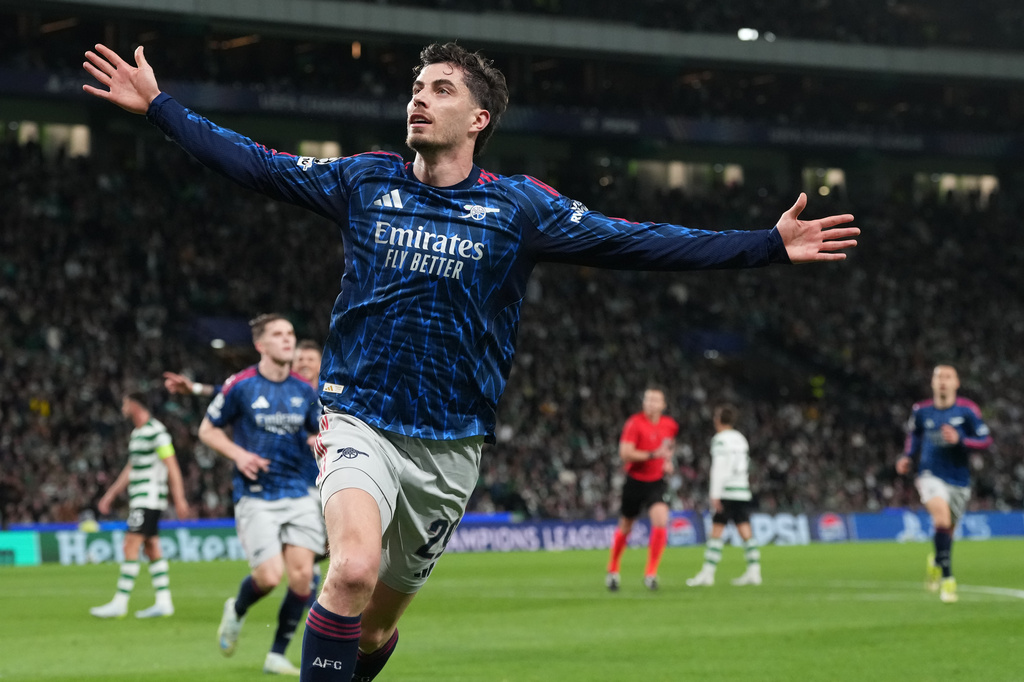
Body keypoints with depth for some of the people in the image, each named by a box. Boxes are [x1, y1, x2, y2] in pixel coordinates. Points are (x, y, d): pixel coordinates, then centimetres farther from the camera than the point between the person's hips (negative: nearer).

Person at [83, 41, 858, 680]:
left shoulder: (518, 206, 0)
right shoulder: (365, 181, 3)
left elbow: (636, 243, -2)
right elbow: (254, 164, 9)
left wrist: (769, 245, -8)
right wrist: (158, 105, 7)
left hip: (448, 444, 1)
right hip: (360, 418, -1)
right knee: (354, 571, -28)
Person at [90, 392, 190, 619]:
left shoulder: (156, 431, -12)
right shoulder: (136, 434, 17)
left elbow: (172, 467, -15)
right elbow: (130, 470, 26)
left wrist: (179, 500, -18)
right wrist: (110, 495, 27)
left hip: (149, 499, -10)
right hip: (139, 500, 10)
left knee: (130, 548, -11)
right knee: (152, 549, 7)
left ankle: (120, 603, -11)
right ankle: (163, 602, 8)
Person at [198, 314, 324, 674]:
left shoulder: (305, 391, 6)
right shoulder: (240, 386, -5)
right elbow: (207, 430, 5)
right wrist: (238, 454, -11)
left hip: (298, 494, 4)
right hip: (256, 495, -4)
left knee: (302, 573, -8)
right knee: (270, 575, -14)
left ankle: (277, 654, 7)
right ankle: (237, 610, 22)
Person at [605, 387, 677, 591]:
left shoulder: (670, 425, 2)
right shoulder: (634, 423, -15)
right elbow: (625, 453, -24)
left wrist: (668, 461, 7)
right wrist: (653, 455, -30)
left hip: (657, 482, 3)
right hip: (635, 480, -3)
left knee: (661, 522, -17)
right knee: (625, 527, 8)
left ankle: (650, 573, -8)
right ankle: (612, 571, 29)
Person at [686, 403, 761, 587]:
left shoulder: (721, 439, -7)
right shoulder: (741, 439, 17)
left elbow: (719, 467, -14)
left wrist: (715, 494, -15)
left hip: (726, 493, -7)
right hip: (743, 491, 7)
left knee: (716, 530, -5)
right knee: (745, 530, 3)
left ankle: (707, 572, -6)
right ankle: (754, 571, -3)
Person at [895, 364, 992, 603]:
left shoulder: (967, 410, -5)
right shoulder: (921, 411, 1)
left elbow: (985, 440, -5)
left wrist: (960, 440, -21)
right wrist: (907, 458, 4)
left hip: (959, 481, 1)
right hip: (931, 476, -1)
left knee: (947, 531, 12)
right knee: (942, 519, -27)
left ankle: (936, 562, 48)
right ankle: (947, 578, -18)